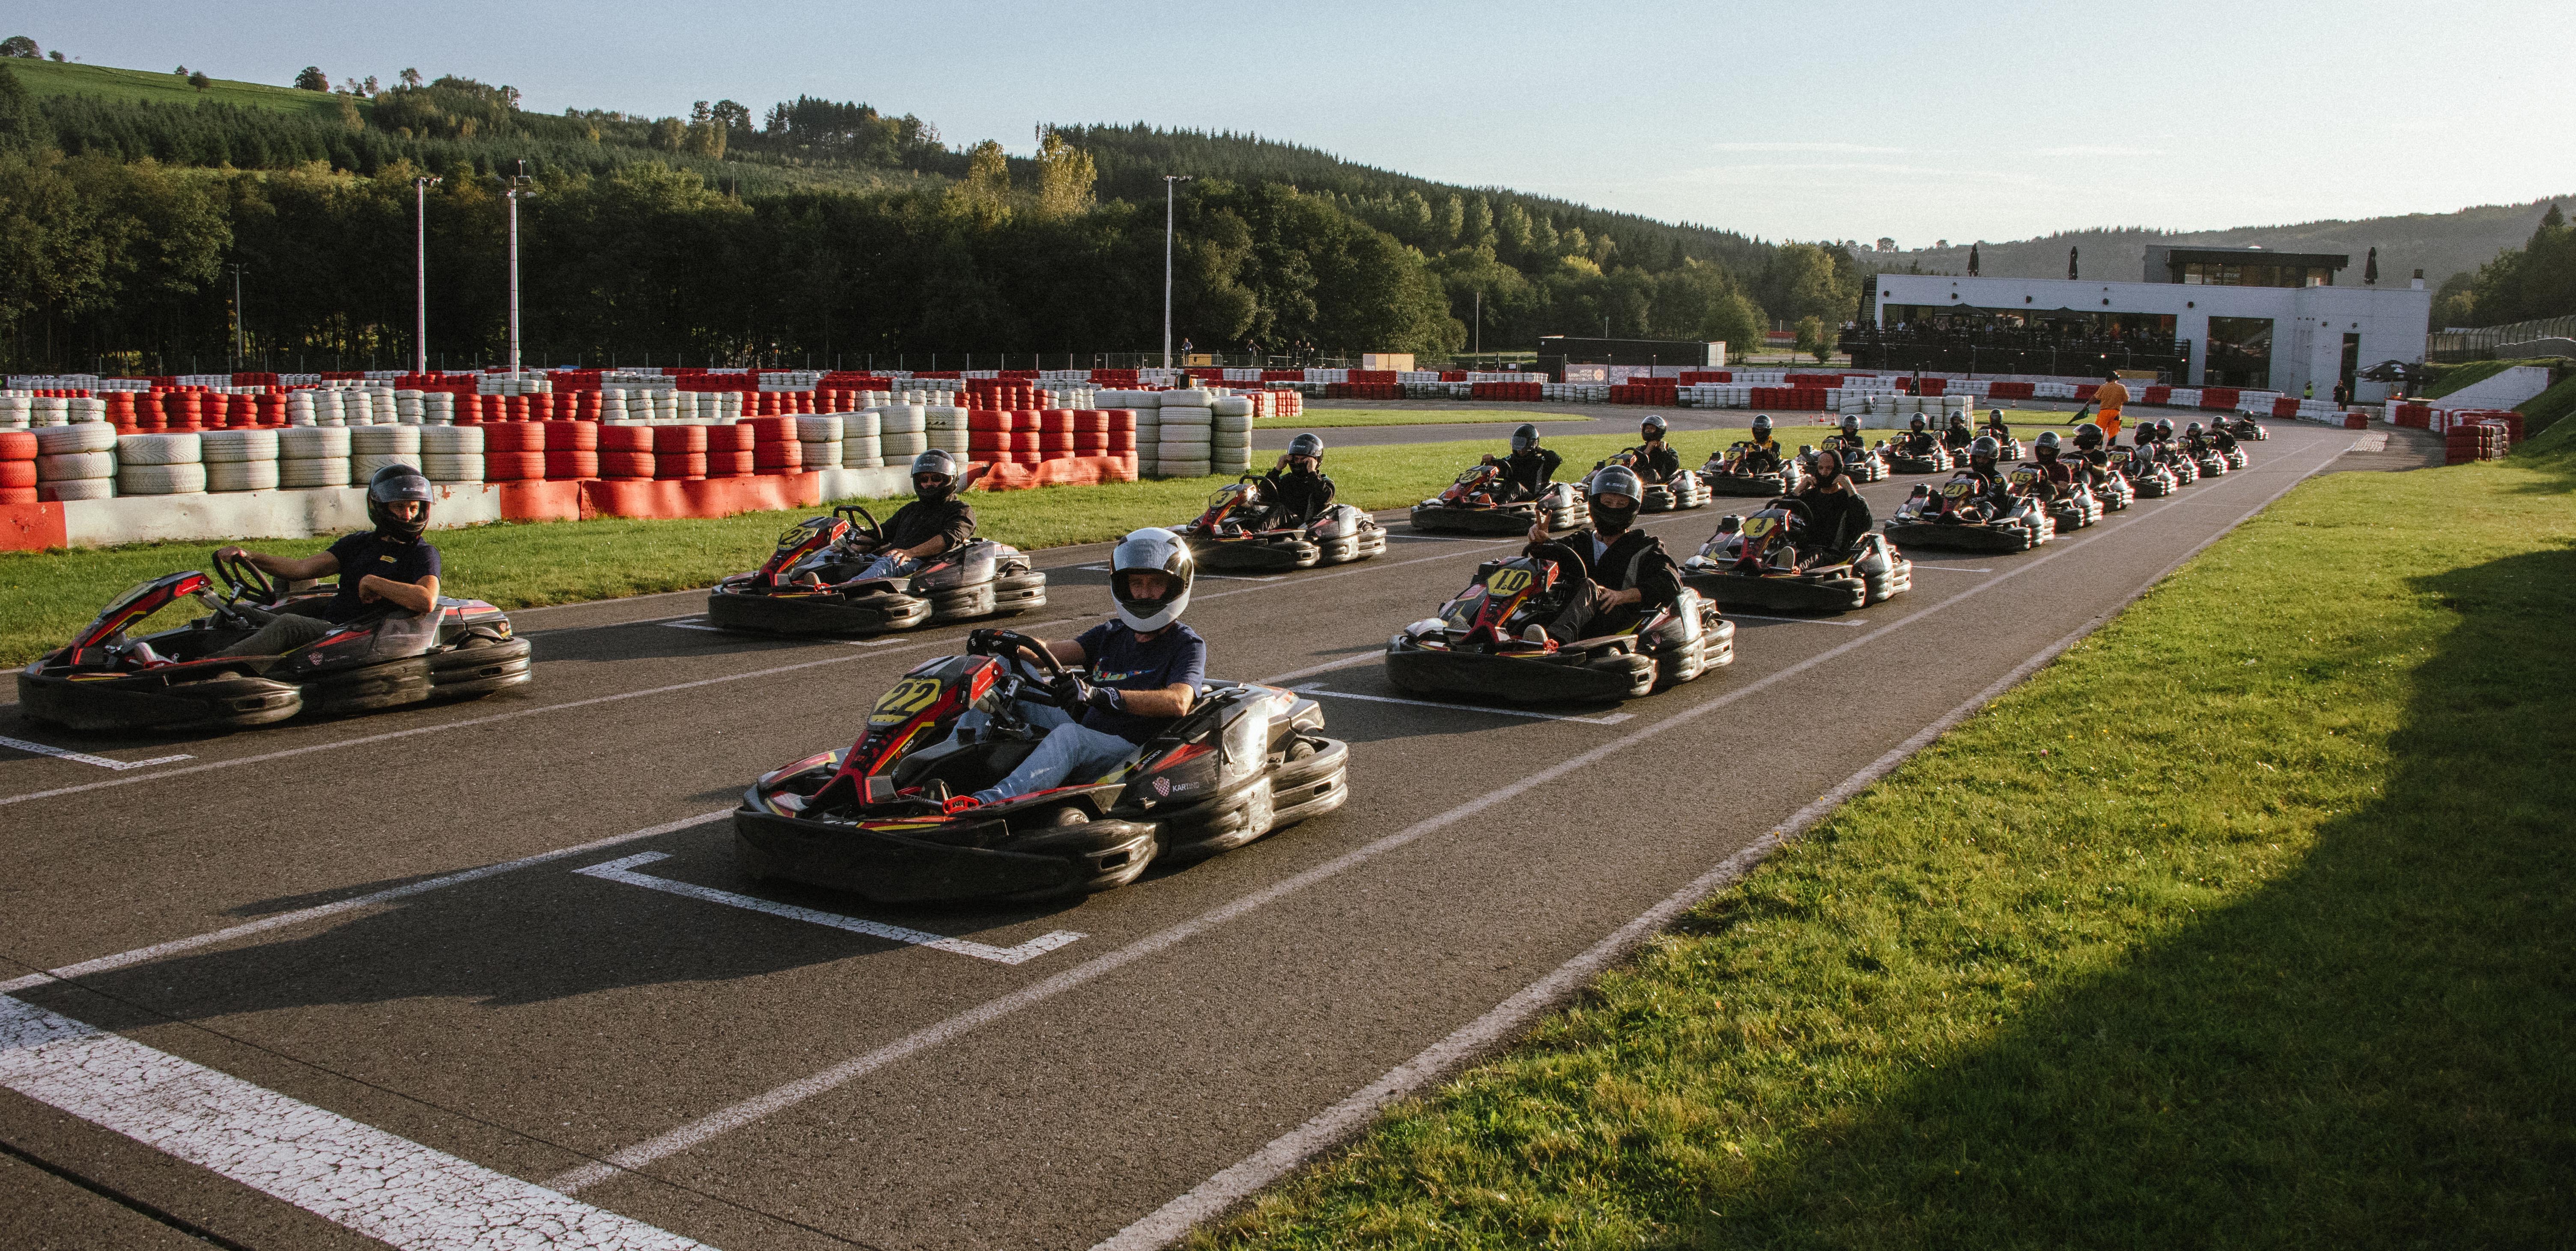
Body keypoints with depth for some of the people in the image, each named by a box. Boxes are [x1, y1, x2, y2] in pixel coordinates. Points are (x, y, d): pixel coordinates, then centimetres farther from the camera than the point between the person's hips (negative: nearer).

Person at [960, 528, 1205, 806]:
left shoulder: (1188, 645, -2)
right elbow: (1051, 652, 4)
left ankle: (984, 803, -58)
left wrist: (1100, 694, -36)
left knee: (1070, 736, -39)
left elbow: (1178, 703, -23)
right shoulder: (1112, 634, 18)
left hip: (1133, 750, -7)